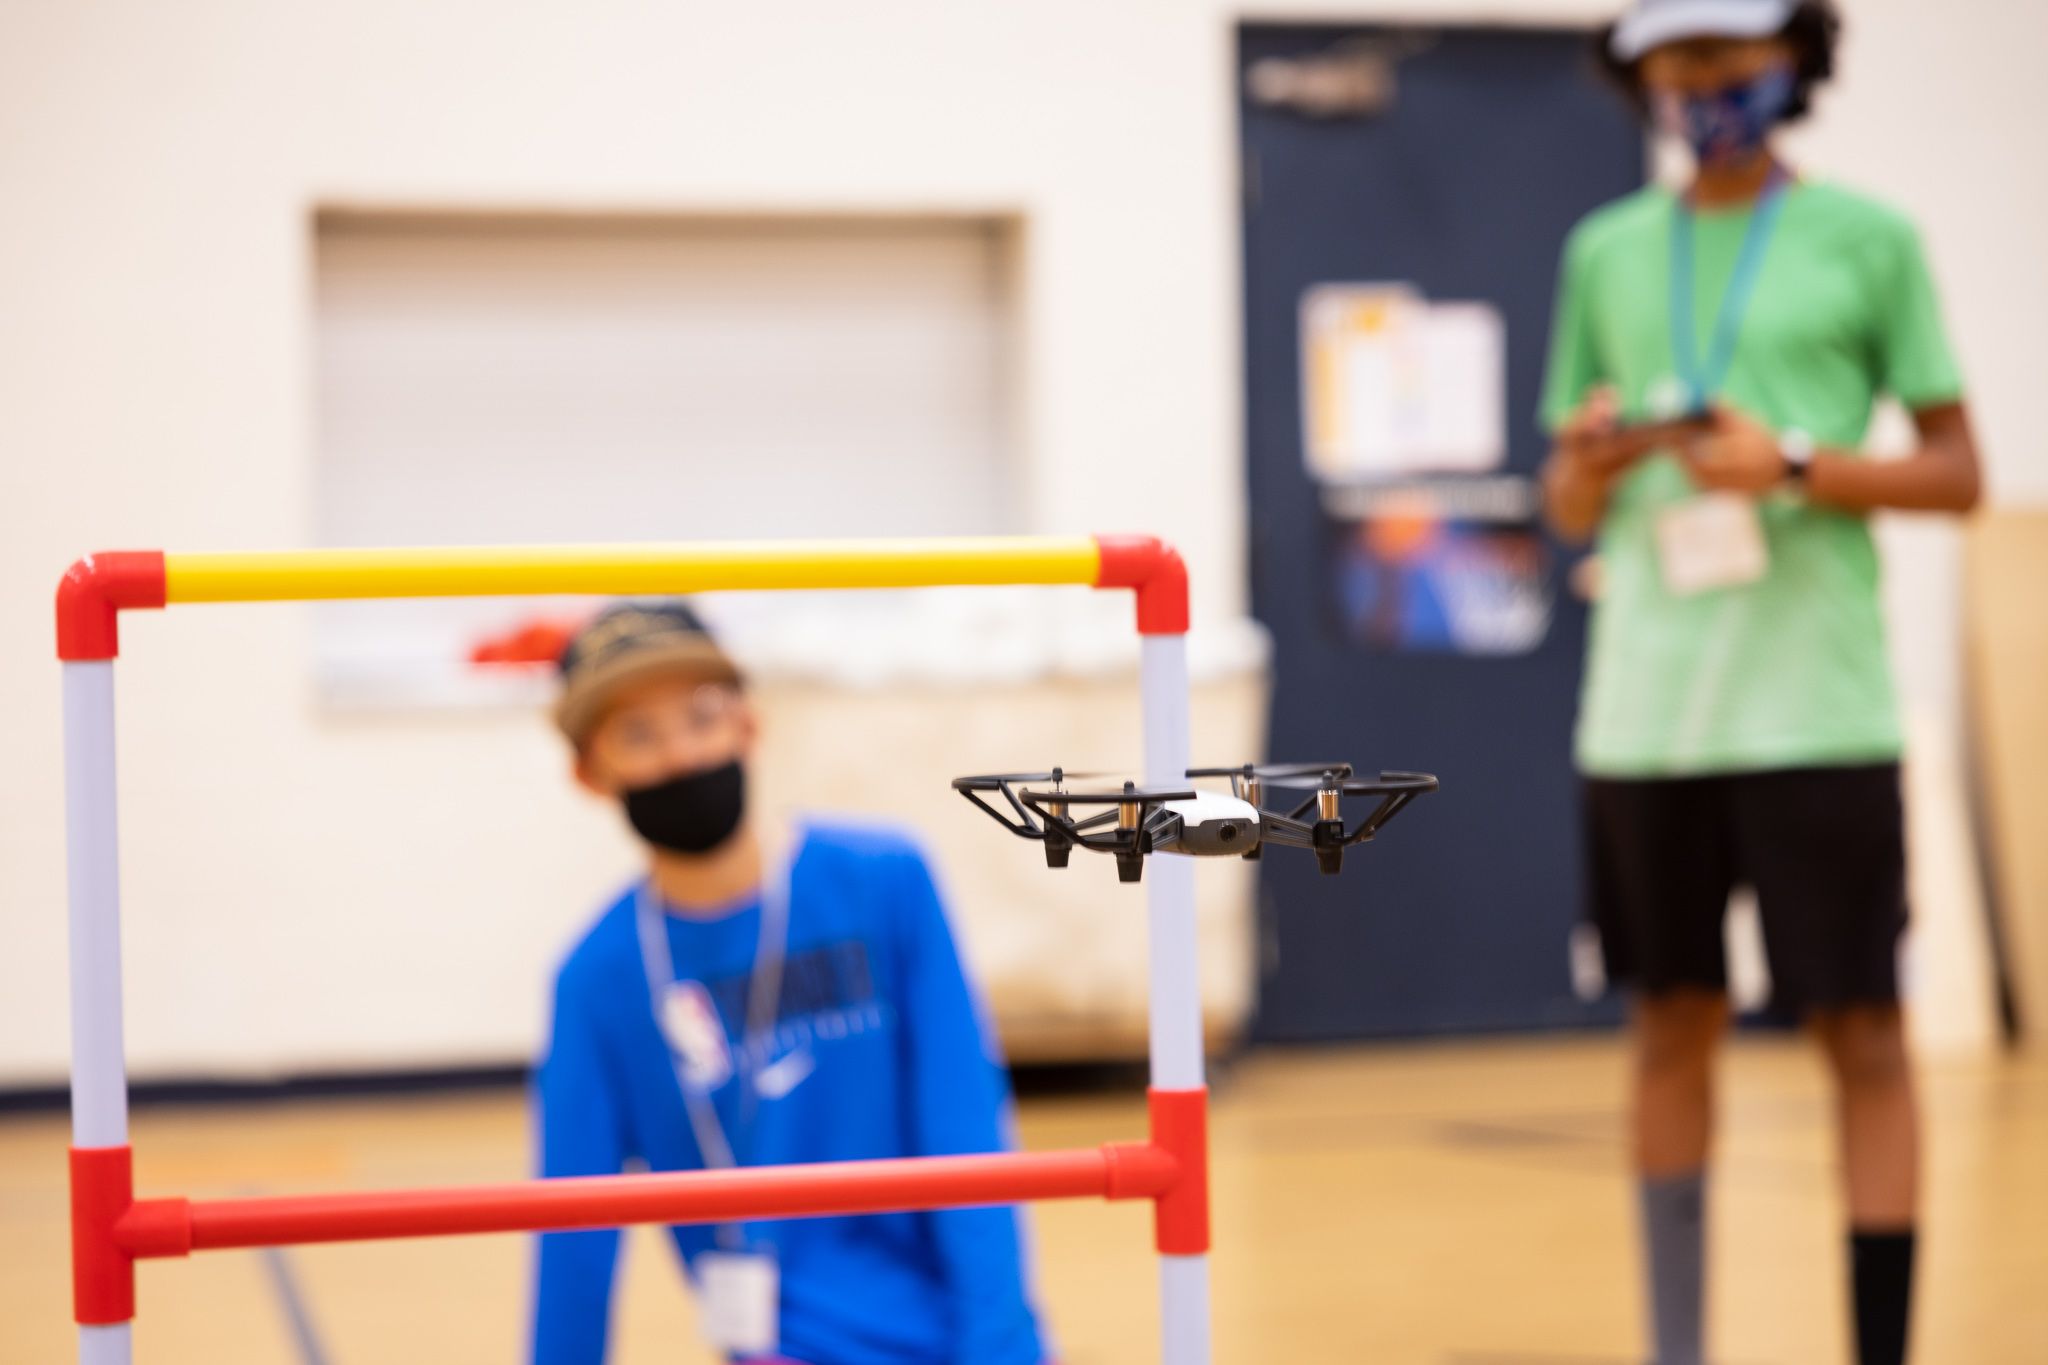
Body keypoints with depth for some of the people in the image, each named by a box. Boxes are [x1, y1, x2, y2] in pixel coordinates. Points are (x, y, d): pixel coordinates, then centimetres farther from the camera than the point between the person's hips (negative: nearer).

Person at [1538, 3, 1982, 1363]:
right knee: (1673, 1021, 9)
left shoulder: (1868, 239, 3)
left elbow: (1958, 472, 3)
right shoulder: (1606, 253, 13)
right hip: (1645, 702, 3)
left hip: (1816, 702, -3)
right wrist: (1592, 462, -4)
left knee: (1864, 1031, -2)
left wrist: (1794, 465, -12)